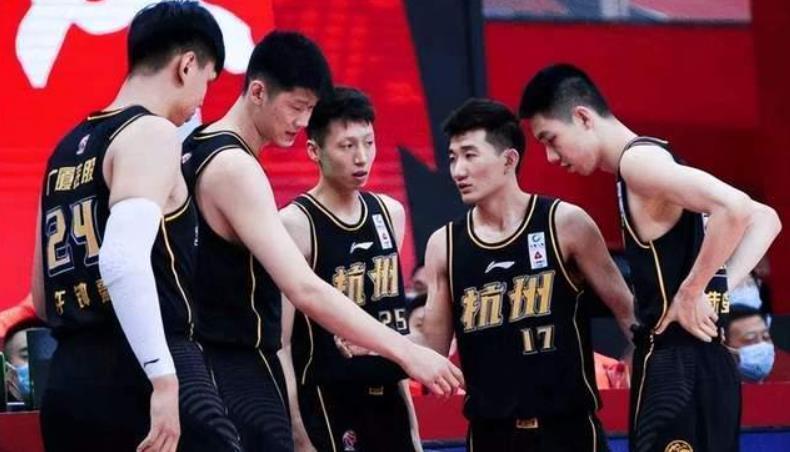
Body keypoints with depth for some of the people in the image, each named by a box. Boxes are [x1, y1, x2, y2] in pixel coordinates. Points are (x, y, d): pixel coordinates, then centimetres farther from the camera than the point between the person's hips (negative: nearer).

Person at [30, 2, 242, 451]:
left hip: (67, 381, 9)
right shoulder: (151, 133, -5)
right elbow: (124, 259, -23)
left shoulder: (66, 151, 20)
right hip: (139, 374, -9)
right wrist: (164, 378, -25)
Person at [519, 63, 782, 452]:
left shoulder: (638, 159, -11)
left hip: (680, 368, -10)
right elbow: (764, 220, 22)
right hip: (678, 363, 10)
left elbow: (735, 209, -26)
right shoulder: (644, 162, 18)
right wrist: (720, 288, 11)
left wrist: (691, 293, -16)